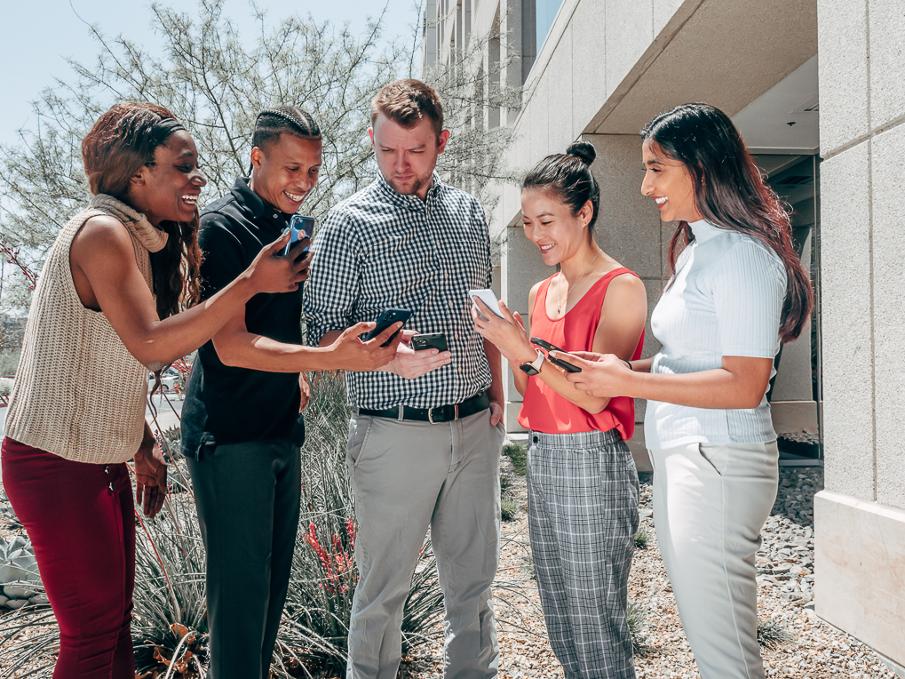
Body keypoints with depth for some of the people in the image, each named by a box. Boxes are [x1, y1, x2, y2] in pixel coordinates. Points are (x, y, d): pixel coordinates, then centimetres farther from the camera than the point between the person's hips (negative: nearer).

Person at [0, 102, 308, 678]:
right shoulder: (102, 232, -17)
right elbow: (151, 344, -28)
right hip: (59, 464, -9)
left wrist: (143, 445, 13)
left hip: (101, 460, 9)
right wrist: (252, 282, -29)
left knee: (115, 619, 16)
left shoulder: (139, 238, 13)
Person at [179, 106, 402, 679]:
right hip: (229, 434, -8)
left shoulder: (293, 228, 11)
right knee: (241, 584, -1)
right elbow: (231, 344, -23)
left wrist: (297, 374, 11)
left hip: (282, 428, 8)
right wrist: (330, 357, -33)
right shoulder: (223, 227, -14)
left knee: (275, 576, 15)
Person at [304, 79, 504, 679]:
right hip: (396, 432, -4)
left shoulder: (469, 212, 9)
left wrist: (497, 392, 11)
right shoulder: (350, 223, -5)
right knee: (385, 587, 7)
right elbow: (325, 332, -5)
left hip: (474, 425, 5)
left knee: (474, 577, 16)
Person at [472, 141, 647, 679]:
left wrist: (526, 350, -21)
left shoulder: (621, 287, -10)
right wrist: (510, 345, -3)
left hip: (593, 462, -7)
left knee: (597, 629, 4)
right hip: (541, 458, 8)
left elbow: (594, 395, -16)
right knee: (562, 628, 17)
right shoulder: (541, 292, 12)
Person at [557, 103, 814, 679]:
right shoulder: (697, 250, 15)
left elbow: (744, 385, -20)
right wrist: (627, 368, 5)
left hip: (718, 459, -10)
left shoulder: (741, 254, -15)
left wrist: (630, 383, -18)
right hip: (679, 456, 10)